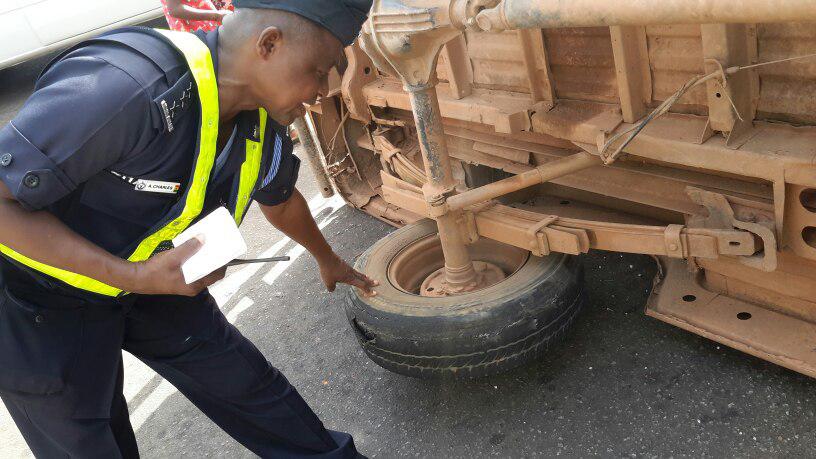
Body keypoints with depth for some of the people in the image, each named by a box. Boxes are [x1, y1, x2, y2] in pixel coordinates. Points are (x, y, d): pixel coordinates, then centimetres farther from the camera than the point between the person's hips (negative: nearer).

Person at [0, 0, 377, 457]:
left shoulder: (263, 122, -10)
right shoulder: (126, 86, -37)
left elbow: (281, 201, 13)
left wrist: (328, 260, 29)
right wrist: (133, 277, -34)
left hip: (149, 279, 6)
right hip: (40, 299, -6)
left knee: (248, 385, 12)